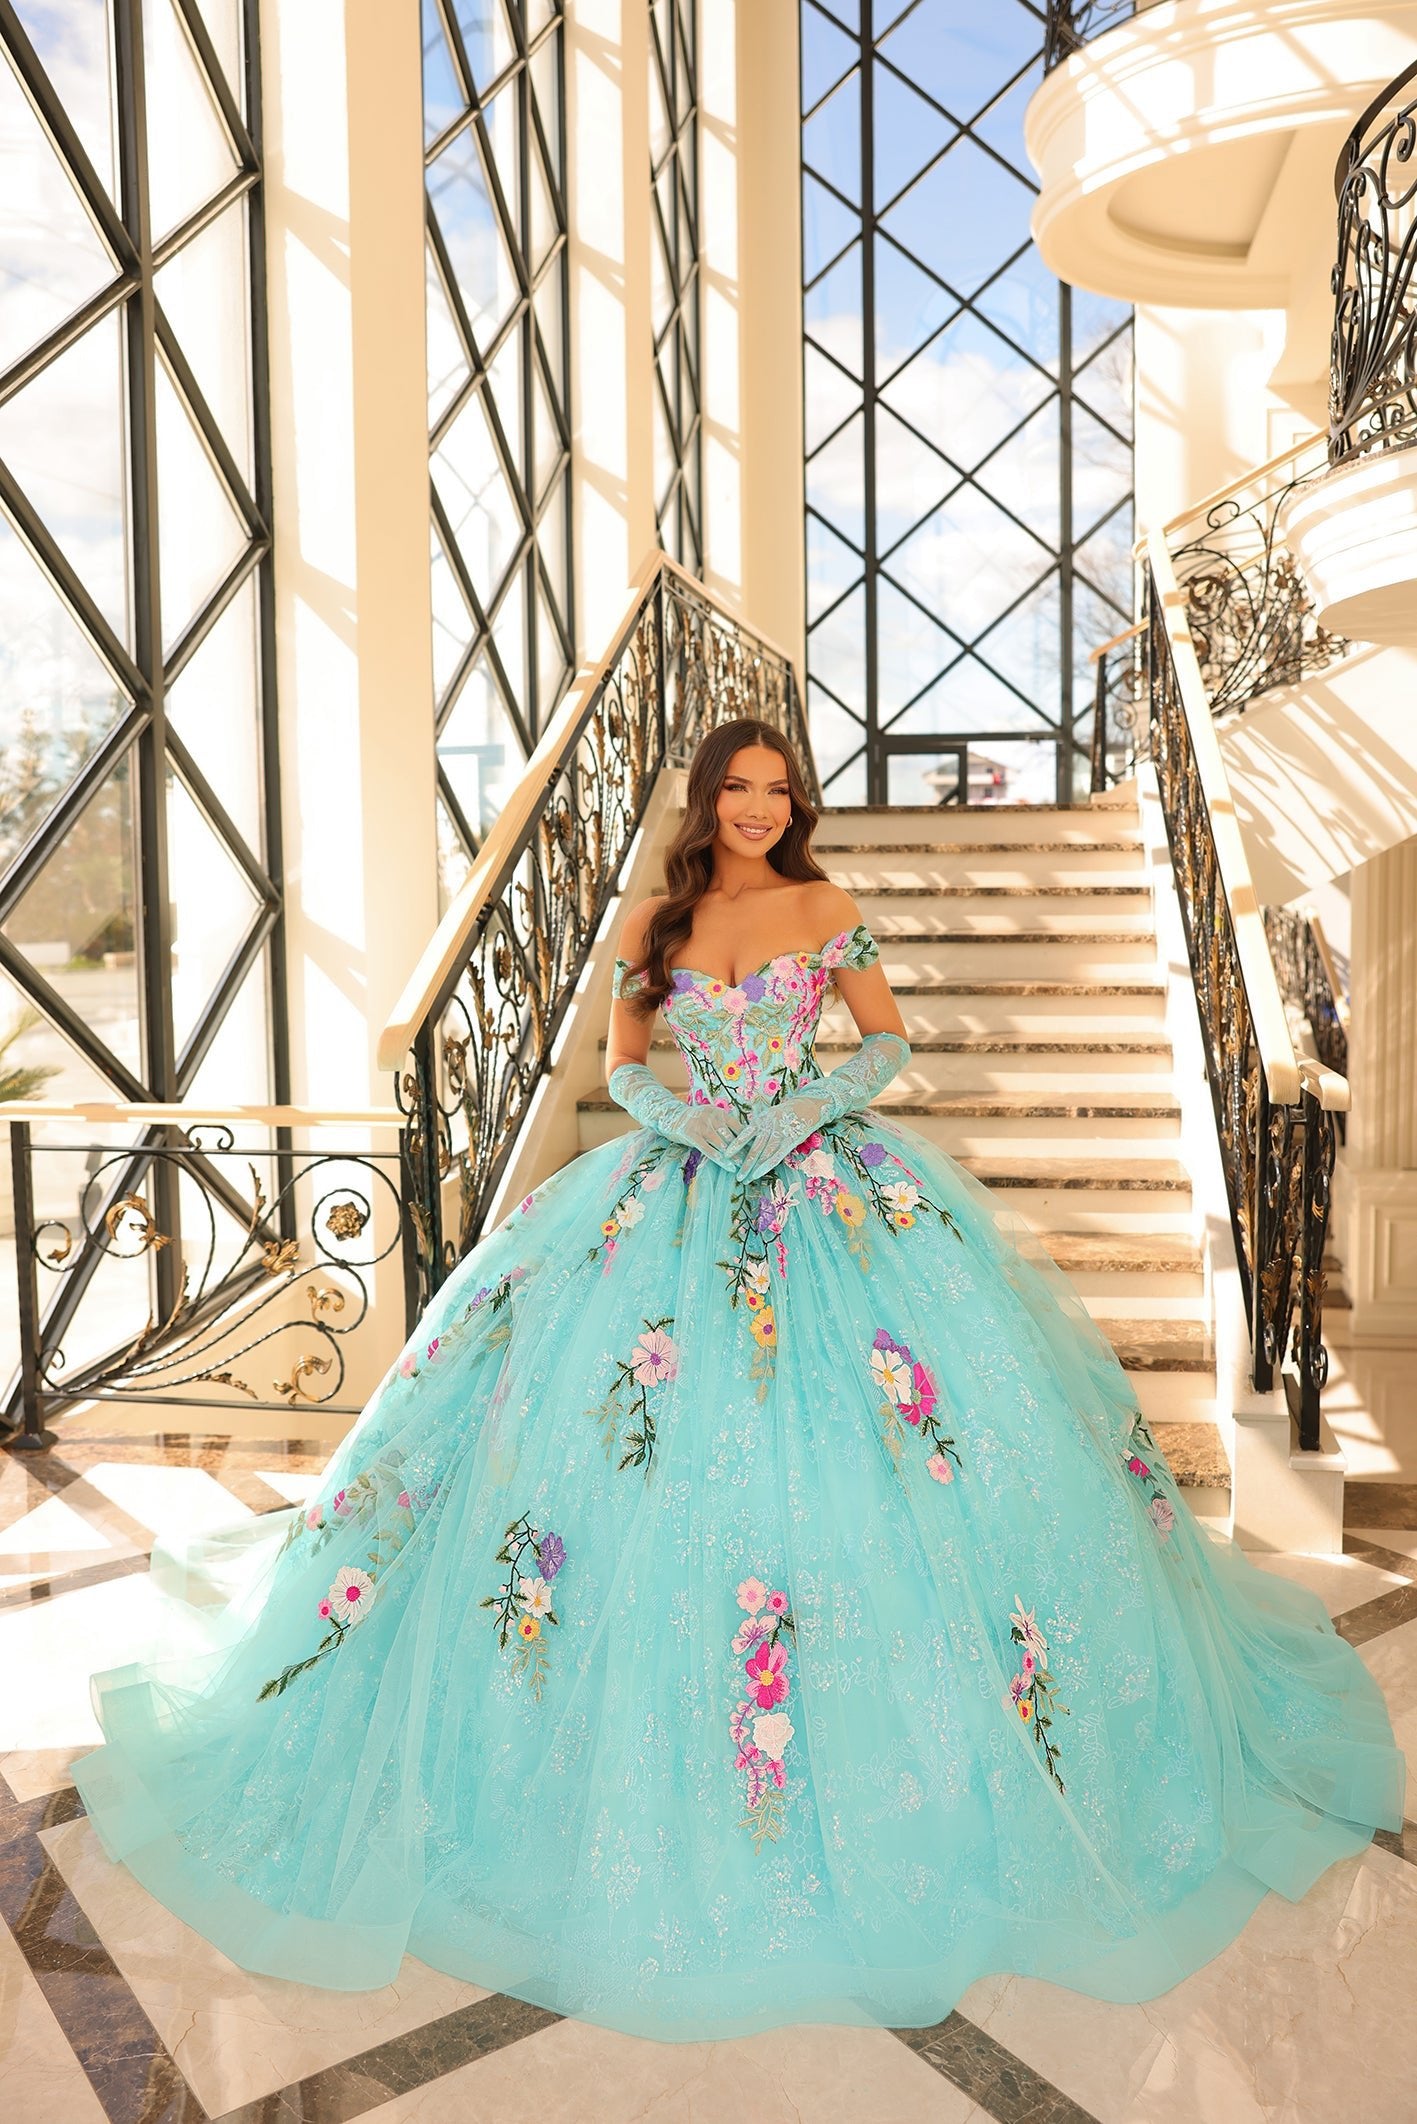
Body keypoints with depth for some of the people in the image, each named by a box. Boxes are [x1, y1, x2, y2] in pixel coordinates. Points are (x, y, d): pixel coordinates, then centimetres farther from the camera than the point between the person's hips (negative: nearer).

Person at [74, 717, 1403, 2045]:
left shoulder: (826, 911, 4)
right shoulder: (654, 924, 6)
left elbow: (890, 1042, 6)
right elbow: (621, 1063, 11)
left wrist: (809, 1106, -10)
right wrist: (683, 1114, -9)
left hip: (828, 1183, -1)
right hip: (687, 1187, 2)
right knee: (633, 1428, -2)